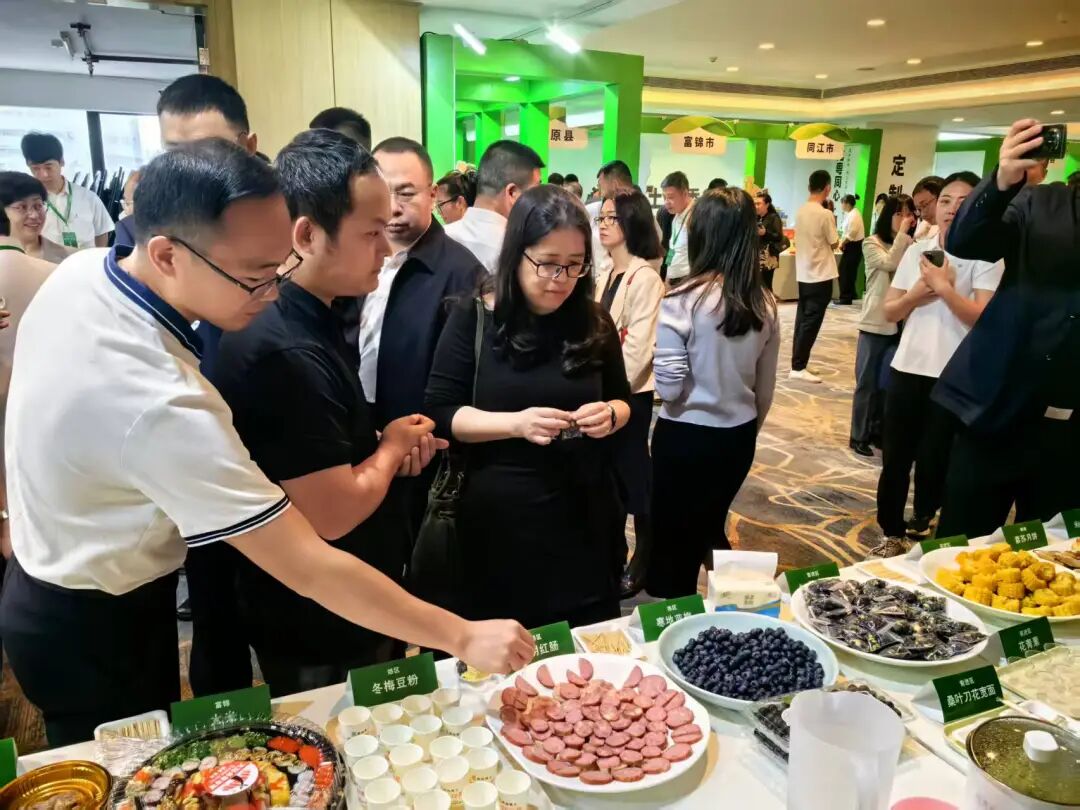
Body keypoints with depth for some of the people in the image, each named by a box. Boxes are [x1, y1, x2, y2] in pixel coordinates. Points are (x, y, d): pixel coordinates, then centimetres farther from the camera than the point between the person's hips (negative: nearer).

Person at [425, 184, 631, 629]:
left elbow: (622, 399, 12)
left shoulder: (594, 322, 2)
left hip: (585, 515, 3)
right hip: (501, 519, -2)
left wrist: (610, 415, -12)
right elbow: (439, 413, -9)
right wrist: (516, 423, -24)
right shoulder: (473, 319, -8)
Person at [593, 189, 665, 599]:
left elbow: (639, 345, -18)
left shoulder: (646, 278, -14)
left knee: (634, 475, 4)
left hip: (630, 392, -7)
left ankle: (643, 560, 21)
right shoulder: (604, 276, 10)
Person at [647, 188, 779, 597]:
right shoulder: (765, 303, -2)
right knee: (710, 528, 26)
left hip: (686, 437, -5)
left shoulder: (682, 301, -18)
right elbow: (765, 388, 7)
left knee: (674, 541, 12)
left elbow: (669, 388, -16)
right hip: (738, 436, 5)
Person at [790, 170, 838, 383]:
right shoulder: (825, 214, -16)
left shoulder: (800, 211, 5)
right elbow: (834, 244, -7)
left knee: (802, 320, 12)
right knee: (811, 322, -3)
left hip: (803, 274, 7)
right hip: (821, 276, -7)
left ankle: (799, 364, 16)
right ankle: (798, 368, -3)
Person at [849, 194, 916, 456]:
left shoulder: (912, 245, 6)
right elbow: (890, 263, -22)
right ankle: (858, 435, 12)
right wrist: (902, 234, -17)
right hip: (875, 323, -4)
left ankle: (878, 429, 27)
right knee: (867, 382, 3)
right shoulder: (872, 244, -4)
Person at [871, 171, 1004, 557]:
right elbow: (889, 312, 7)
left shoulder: (985, 258, -6)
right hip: (907, 368, 4)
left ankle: (922, 524, 27)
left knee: (933, 460, 5)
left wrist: (944, 287, -18)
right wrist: (918, 293, -10)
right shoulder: (916, 252, 7)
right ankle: (892, 532, 25)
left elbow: (983, 319, -18)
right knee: (895, 457, 9)